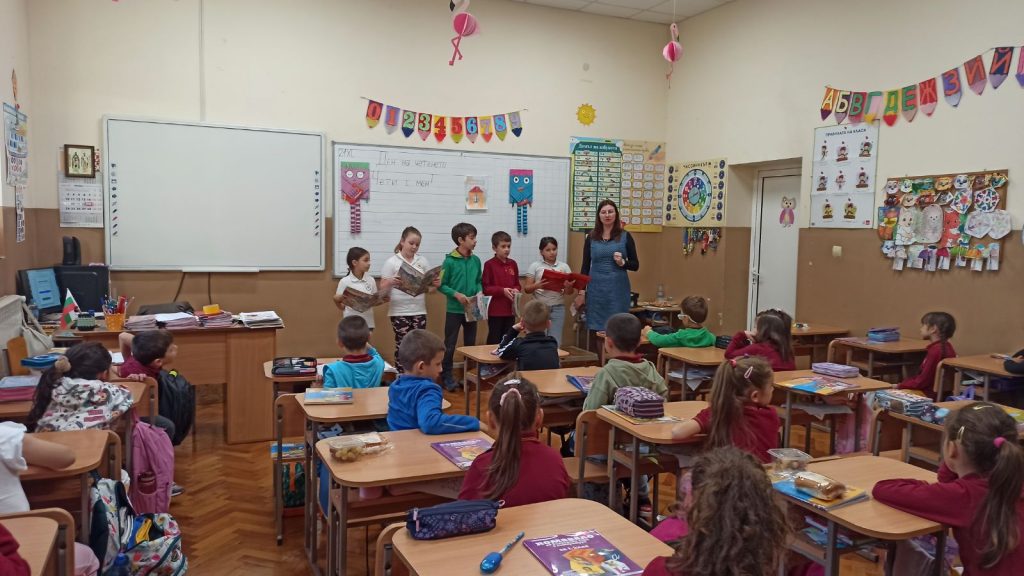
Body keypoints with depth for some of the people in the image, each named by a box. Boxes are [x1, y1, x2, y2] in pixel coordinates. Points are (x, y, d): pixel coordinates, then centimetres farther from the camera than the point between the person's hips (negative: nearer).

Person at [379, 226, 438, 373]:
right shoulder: (392, 262, -2)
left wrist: (436, 284, -11)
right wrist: (390, 282, -24)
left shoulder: (422, 261, 7)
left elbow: (429, 286, 11)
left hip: (419, 311, 3)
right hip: (399, 312, -3)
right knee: (402, 346, -1)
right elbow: (382, 288, -3)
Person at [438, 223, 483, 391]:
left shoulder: (476, 260, 3)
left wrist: (479, 292, -7)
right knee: (449, 345, 3)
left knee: (470, 343, 15)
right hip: (454, 309, -5)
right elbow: (442, 285, -9)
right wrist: (456, 294, -20)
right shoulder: (450, 261, -12)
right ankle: (447, 376, 13)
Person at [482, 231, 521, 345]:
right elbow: (486, 288, -9)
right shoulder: (489, 264, -7)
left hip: (510, 309, 5)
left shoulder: (513, 264, 8)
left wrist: (516, 290, -8)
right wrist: (502, 290, -20)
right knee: (494, 340, 1)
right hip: (495, 310, -5)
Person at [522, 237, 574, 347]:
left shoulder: (564, 266, 7)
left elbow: (569, 293, 5)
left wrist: (569, 287, -18)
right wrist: (537, 285, -20)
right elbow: (526, 288, 0)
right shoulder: (535, 266, 2)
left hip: (558, 308, 1)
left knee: (555, 343, 4)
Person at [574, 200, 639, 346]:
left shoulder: (625, 237, 3)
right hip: (596, 289, 1)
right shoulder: (591, 237, 6)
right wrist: (581, 291, 2)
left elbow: (635, 265, 7)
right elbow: (585, 266, 8)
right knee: (596, 329, 3)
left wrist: (622, 263, -13)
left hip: (618, 289, -1)